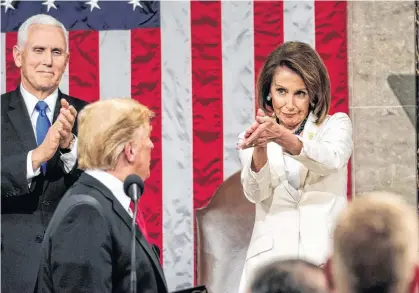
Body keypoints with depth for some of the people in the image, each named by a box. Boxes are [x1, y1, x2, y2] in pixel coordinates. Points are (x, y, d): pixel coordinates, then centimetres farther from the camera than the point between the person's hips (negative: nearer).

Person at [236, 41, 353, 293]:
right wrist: (260, 149, -24)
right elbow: (256, 194, -5)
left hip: (327, 259, -1)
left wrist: (281, 137, -28)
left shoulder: (336, 126, 10)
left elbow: (331, 160, -12)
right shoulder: (253, 138, 13)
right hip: (271, 260, 1)